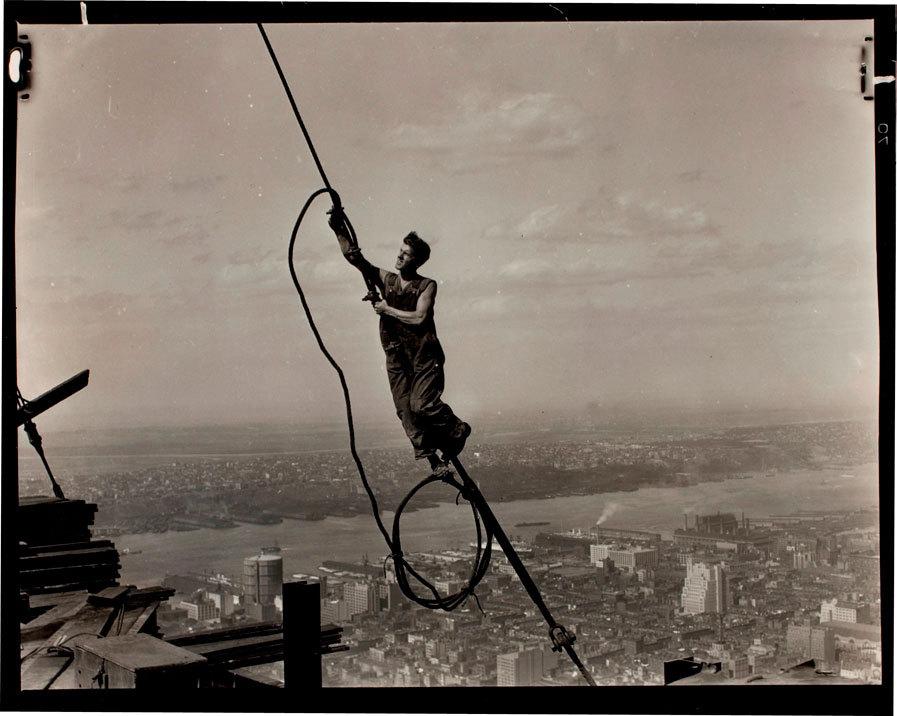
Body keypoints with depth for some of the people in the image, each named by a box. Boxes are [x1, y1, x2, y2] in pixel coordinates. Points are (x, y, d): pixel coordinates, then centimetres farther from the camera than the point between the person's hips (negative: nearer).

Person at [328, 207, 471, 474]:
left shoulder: (427, 285, -2)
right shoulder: (386, 279, 9)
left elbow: (419, 317, -15)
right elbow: (354, 257, 4)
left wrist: (388, 310, -8)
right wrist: (339, 230, -7)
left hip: (425, 355, -4)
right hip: (397, 357, 4)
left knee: (421, 404, -17)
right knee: (406, 411, -4)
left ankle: (457, 429, 10)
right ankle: (433, 459, 3)